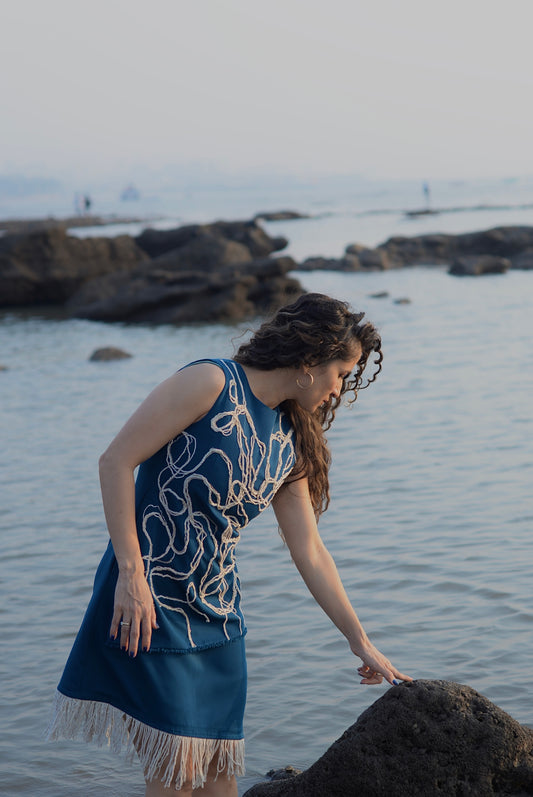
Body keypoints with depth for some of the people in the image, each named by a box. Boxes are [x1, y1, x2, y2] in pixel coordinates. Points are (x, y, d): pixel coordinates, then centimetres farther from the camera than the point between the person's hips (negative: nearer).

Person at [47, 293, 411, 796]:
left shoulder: (289, 444, 10)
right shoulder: (211, 383, -12)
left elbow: (310, 553, 15)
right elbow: (116, 460, -16)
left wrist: (360, 642, 17)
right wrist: (132, 574, -20)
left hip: (217, 610, 7)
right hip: (149, 601, -7)